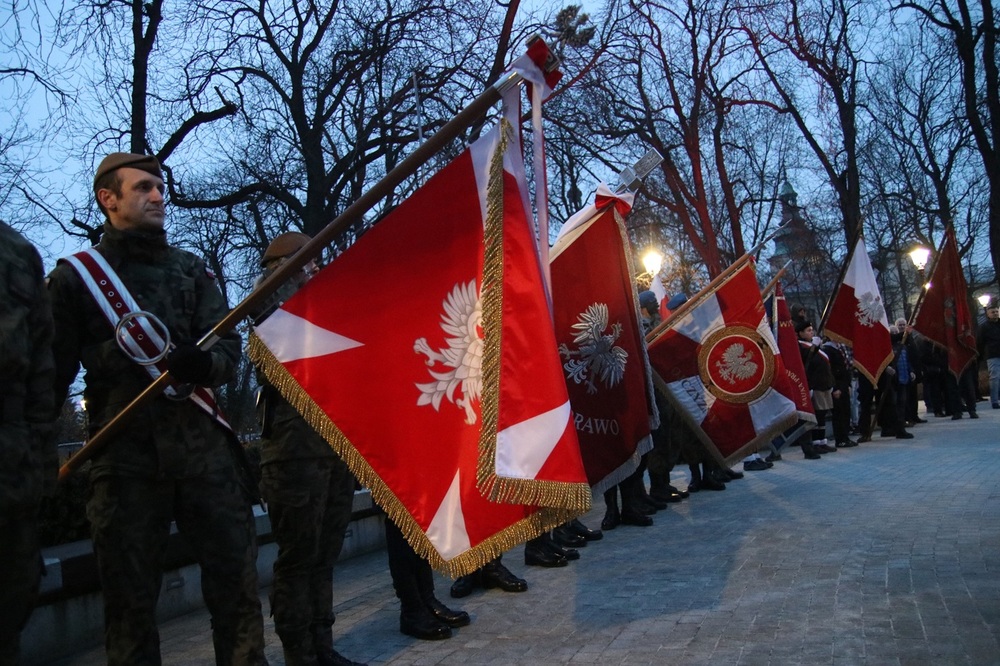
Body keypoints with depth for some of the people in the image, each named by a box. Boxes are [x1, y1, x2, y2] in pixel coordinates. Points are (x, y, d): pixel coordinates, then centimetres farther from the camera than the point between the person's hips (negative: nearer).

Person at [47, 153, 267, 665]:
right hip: (124, 455, -2)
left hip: (202, 444, 2)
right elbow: (53, 371, 6)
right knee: (130, 593, 5)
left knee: (236, 575, 1)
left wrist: (203, 362, -18)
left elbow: (228, 348, 4)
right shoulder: (74, 276, 9)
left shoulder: (192, 270, 15)